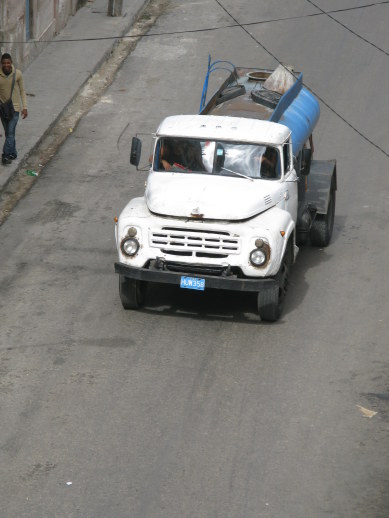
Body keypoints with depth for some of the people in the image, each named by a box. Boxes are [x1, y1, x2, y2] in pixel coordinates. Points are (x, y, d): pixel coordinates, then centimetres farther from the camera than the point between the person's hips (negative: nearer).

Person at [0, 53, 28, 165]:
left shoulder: (18, 74, -11)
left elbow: (22, 91, -1)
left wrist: (25, 107, -3)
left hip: (15, 107, -2)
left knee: (10, 132, -10)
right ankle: (13, 154, 25)